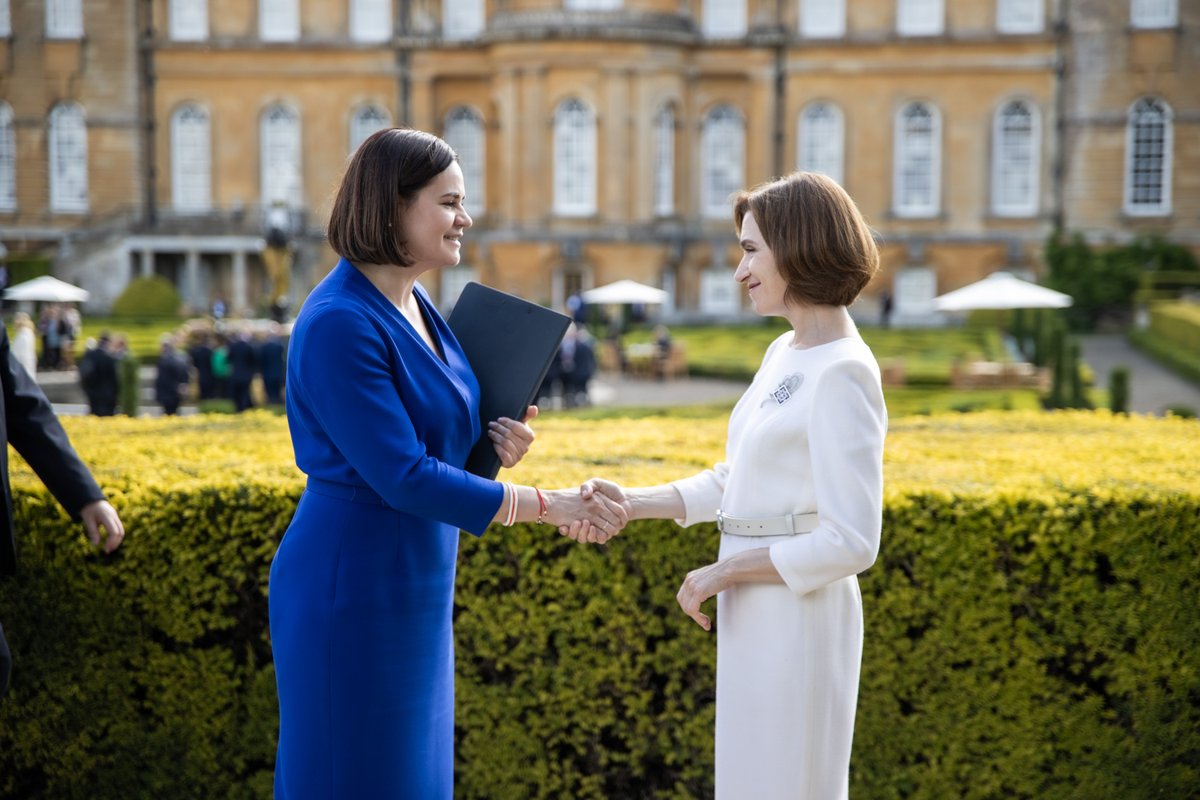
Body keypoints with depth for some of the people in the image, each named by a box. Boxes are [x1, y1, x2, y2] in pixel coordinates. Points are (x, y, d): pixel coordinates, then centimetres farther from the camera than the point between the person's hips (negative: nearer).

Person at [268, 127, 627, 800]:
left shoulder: (418, 307, 8)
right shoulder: (339, 324, -20)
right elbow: (401, 477, -23)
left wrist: (495, 446, -2)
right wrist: (544, 506, -21)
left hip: (414, 591, 9)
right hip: (354, 591, -9)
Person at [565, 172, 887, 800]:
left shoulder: (842, 373, -17)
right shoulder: (782, 354, 10)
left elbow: (851, 543, -20)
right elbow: (732, 483, 18)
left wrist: (724, 571, -13)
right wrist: (632, 503, 5)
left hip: (798, 613, -9)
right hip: (757, 615, 9)